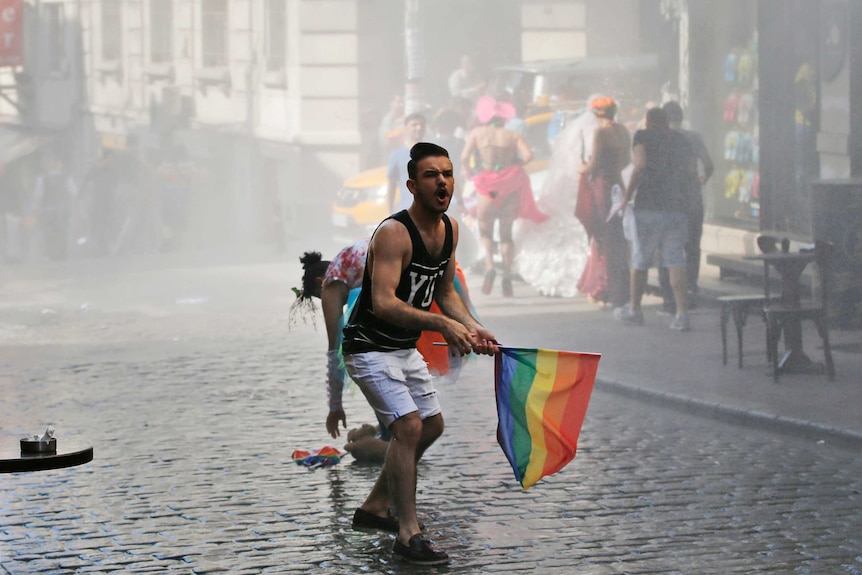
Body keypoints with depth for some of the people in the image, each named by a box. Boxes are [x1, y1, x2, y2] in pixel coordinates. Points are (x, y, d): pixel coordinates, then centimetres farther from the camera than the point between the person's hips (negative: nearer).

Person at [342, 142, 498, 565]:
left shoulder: (450, 229, 1)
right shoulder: (394, 233, -26)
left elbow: (445, 292, 14)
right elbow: (383, 303, -36)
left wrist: (473, 327, -3)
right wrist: (442, 325, -44)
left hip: (406, 348, 10)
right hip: (370, 348, -10)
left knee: (432, 425, 18)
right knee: (408, 426, -21)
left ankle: (374, 508, 30)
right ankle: (408, 535, -17)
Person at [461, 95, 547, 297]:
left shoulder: (477, 133, -1)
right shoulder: (513, 135, 1)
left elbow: (464, 156, -10)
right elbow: (528, 155, -11)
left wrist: (467, 171, 9)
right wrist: (515, 165, 7)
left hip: (487, 188, -2)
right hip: (510, 189, 2)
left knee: (485, 231, 12)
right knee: (506, 234, 13)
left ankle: (489, 265, -14)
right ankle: (507, 275, 6)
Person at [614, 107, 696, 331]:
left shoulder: (643, 136, -3)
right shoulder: (680, 140, 12)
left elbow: (641, 166, -15)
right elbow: (688, 171, 14)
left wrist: (627, 197, -10)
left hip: (648, 206, -4)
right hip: (676, 208, 4)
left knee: (639, 261, 10)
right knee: (676, 261, 2)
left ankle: (634, 309, 22)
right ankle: (682, 313, -9)